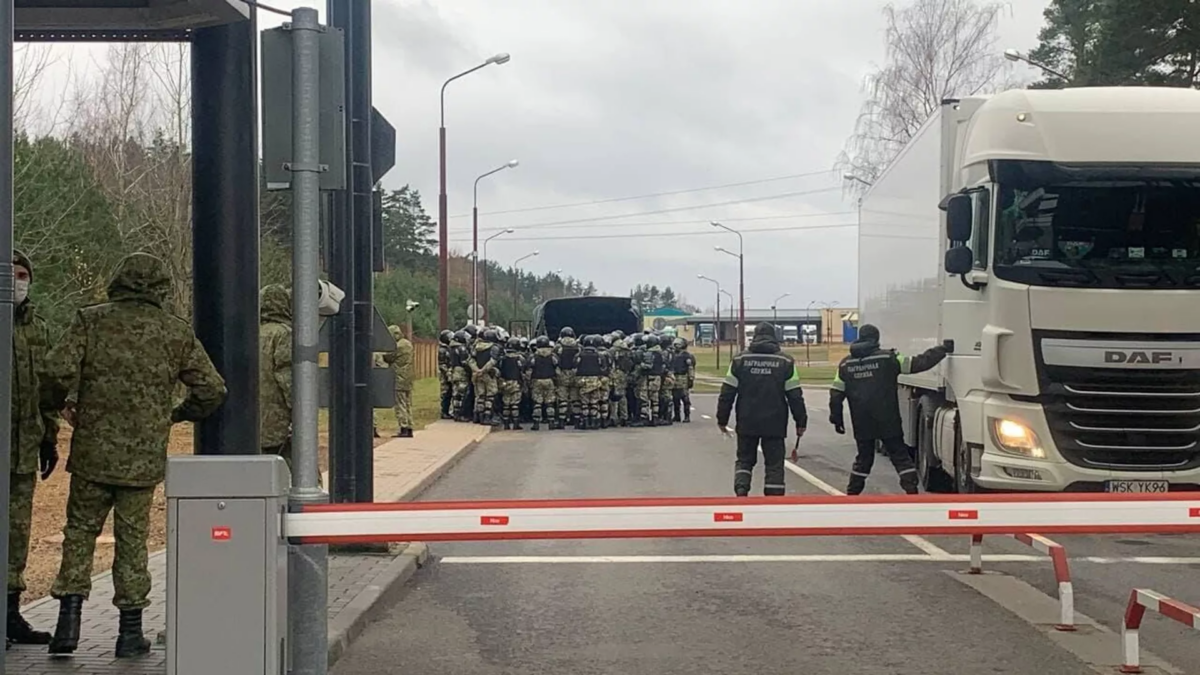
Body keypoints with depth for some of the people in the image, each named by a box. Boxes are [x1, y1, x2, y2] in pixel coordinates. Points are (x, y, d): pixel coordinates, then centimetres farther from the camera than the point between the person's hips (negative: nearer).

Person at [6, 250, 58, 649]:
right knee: (8, 529, -5)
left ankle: (11, 612, 20)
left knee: (18, 529, 12)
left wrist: (49, 438, 20)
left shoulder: (37, 328, 15)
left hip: (25, 448, 6)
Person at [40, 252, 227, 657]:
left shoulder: (91, 320, -1)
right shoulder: (176, 332, 3)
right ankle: (130, 630, 11)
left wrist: (55, 406, 9)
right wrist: (179, 413, 22)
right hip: (144, 457, 1)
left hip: (92, 452, -1)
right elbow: (212, 389, 4)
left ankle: (70, 615, 4)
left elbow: (58, 371, -12)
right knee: (132, 539, 8)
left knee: (80, 531, 13)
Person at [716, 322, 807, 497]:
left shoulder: (740, 360, 1)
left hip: (747, 423, 1)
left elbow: (727, 393, 0)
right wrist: (801, 422, 6)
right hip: (774, 424, -1)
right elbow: (795, 396, -2)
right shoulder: (785, 362, -1)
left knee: (744, 460, 16)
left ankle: (741, 490, -4)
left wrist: (722, 419, 9)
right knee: (774, 464, 5)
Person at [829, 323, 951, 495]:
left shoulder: (846, 364, 5)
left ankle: (852, 494, 20)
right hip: (887, 422, -3)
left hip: (862, 425, 3)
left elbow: (836, 395, 4)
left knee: (864, 457, 18)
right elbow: (918, 363, -4)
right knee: (900, 456, 4)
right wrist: (942, 350, 5)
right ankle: (912, 491, -7)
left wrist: (836, 418, 14)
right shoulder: (888, 358, -4)